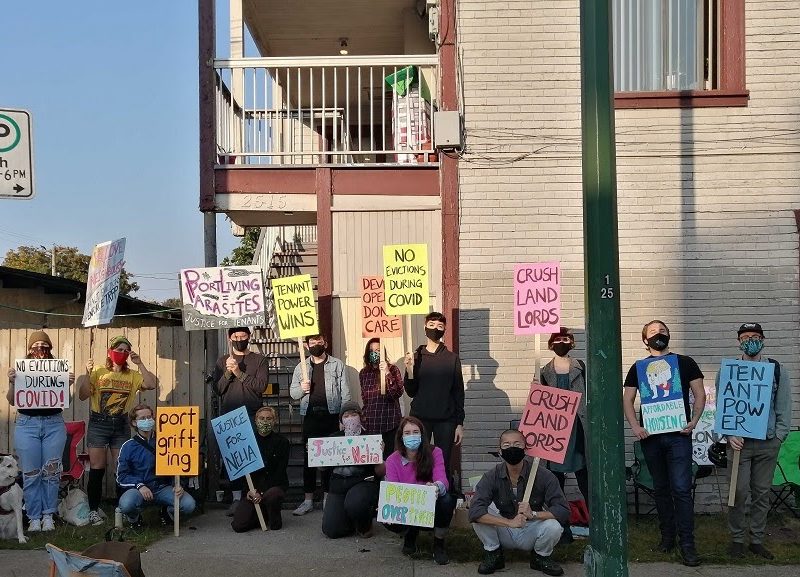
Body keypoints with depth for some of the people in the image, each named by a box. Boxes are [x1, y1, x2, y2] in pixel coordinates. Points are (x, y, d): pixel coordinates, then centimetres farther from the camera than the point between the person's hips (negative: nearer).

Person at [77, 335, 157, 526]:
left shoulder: (133, 375, 6)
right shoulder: (98, 372, 0)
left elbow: (152, 385, -8)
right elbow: (83, 396, -4)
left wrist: (140, 364, -9)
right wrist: (87, 374, -17)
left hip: (121, 425, 2)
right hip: (98, 424, -2)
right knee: (97, 468, -1)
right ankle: (93, 510, 8)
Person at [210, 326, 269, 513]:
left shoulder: (260, 360, 7)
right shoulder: (222, 361, 13)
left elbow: (261, 385, -6)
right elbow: (216, 389, 5)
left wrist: (239, 373, -13)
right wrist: (228, 373, -10)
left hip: (252, 417, -2)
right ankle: (236, 498, 8)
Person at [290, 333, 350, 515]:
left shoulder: (337, 365, 5)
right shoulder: (301, 367, 13)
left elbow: (345, 393, 1)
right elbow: (293, 392, 12)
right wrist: (301, 388, -11)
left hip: (331, 416, -2)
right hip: (310, 416, 2)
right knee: (309, 457, 4)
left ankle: (328, 498, 11)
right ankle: (308, 500, 9)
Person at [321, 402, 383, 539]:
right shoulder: (334, 438, 10)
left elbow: (380, 472, -2)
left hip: (362, 482, -3)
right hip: (338, 486, 3)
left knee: (354, 504, -37)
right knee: (331, 530, -12)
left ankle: (365, 525, 2)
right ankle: (352, 522, 25)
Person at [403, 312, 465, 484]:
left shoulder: (452, 359, 6)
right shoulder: (416, 357, 7)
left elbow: (458, 392, 5)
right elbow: (411, 392, 6)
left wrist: (460, 423, 1)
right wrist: (409, 370, -11)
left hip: (445, 420, 0)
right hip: (420, 418, 1)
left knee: (443, 465, -1)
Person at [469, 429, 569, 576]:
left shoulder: (543, 475, -17)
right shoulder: (492, 476, -15)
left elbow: (563, 511, -19)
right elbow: (475, 511, -27)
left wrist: (533, 514, -35)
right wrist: (510, 522, -37)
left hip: (530, 534, 0)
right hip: (504, 533, 0)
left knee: (554, 527, -31)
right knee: (480, 514, -24)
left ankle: (541, 557, 4)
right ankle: (493, 554, 1)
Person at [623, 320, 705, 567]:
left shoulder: (685, 362, 6)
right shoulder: (638, 368, 9)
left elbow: (700, 394, 4)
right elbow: (627, 400, 7)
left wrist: (693, 421, -10)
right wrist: (635, 426, -8)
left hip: (678, 435, -2)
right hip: (650, 436, 2)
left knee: (681, 489, -8)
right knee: (661, 489, 10)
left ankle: (687, 544, -4)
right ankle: (667, 537, 20)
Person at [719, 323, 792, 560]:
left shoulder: (777, 370, 6)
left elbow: (784, 407, 6)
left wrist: (778, 435, -3)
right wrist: (729, 435, -11)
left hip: (768, 443, 2)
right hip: (739, 441, -2)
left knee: (762, 493, 7)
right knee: (739, 492, -2)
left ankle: (757, 540, 18)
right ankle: (737, 540, 11)